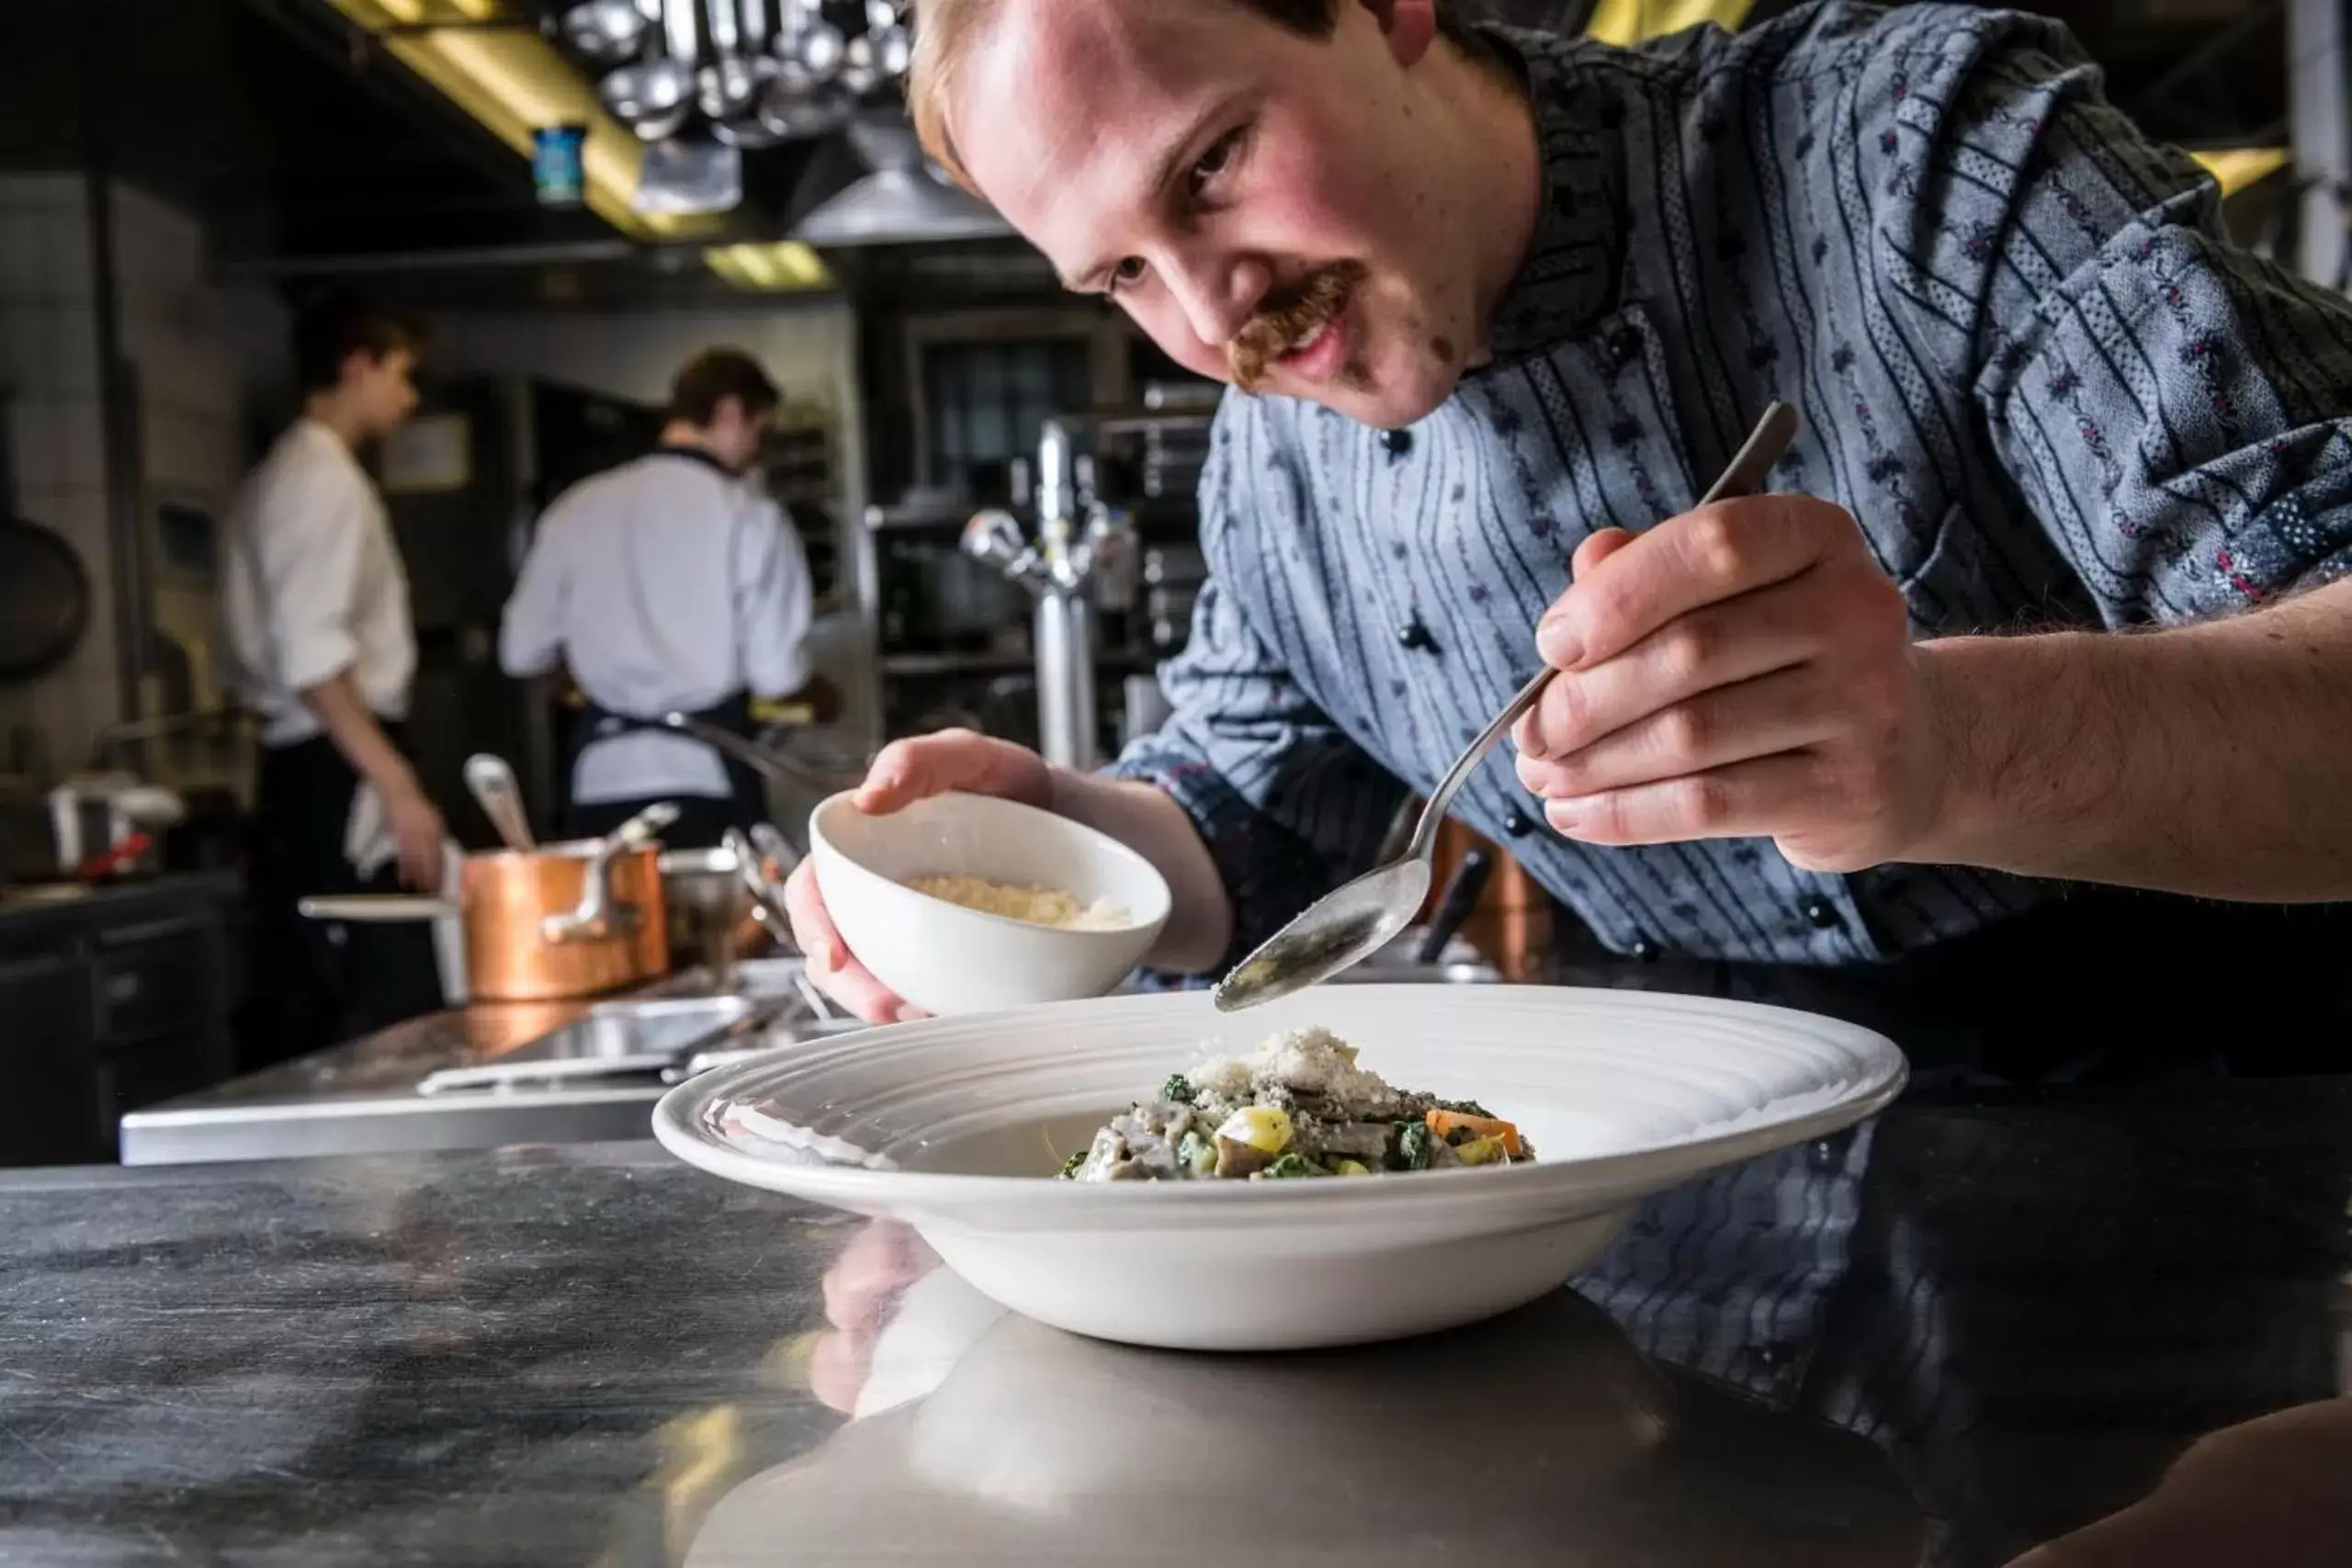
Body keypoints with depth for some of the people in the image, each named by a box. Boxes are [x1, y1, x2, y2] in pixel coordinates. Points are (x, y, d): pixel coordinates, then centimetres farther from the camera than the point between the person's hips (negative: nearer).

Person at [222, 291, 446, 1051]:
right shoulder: (326, 478, -10)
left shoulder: (279, 478, 20)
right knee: (396, 1013, -13)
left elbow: (251, 659, 24)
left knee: (332, 1019, 11)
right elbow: (315, 656, -21)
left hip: (294, 767, 10)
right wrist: (397, 786, -23)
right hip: (338, 774, -10)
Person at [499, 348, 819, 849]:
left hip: (600, 779, 4)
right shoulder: (750, 516, -5)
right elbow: (776, 674, -7)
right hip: (708, 777, -4)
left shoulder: (578, 508, 5)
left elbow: (522, 652, 9)